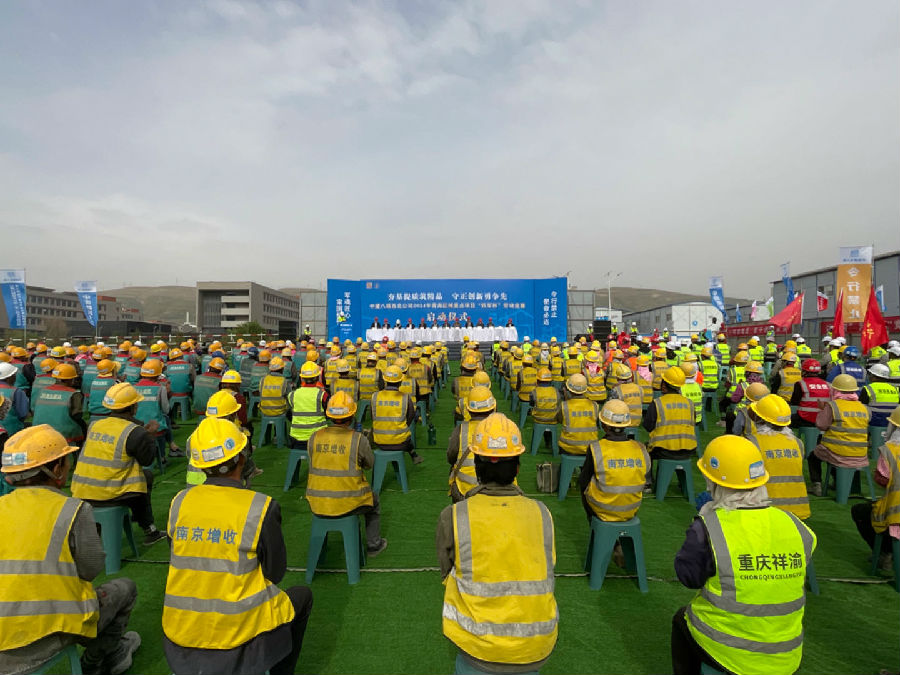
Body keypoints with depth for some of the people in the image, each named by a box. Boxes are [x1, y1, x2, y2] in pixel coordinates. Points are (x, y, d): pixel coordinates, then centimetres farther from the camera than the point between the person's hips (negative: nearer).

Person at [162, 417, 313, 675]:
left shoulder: (180, 501, -7)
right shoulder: (261, 507, -19)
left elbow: (182, 562, 8)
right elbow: (275, 573, -7)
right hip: (236, 636, -4)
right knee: (302, 596, 22)